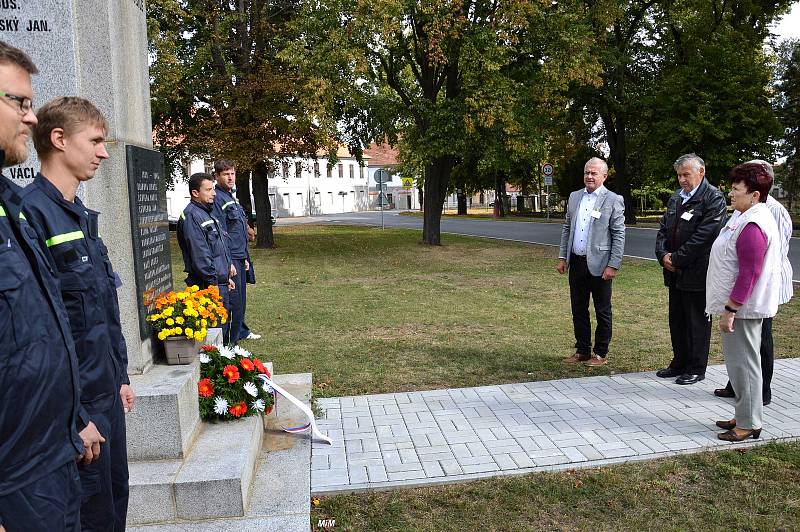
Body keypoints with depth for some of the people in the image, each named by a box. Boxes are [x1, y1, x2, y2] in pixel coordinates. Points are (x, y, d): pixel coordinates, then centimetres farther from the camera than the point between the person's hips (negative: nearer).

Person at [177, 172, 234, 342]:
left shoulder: (208, 212, 17)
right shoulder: (191, 216, -15)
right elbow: (200, 254, -20)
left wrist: (226, 276, 21)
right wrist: (213, 282, -20)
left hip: (221, 282, 10)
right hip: (208, 283, -10)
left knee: (224, 321, 16)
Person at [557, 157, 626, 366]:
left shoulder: (613, 200, -6)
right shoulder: (574, 197, 10)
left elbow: (619, 236, -8)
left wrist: (613, 265, -13)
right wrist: (562, 257, 9)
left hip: (599, 265, -5)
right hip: (576, 263, 5)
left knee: (602, 311, 8)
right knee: (578, 309, 13)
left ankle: (601, 354, 20)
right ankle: (582, 351, 26)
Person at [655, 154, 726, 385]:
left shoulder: (713, 198, -10)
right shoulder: (676, 197, 13)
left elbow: (704, 235, -19)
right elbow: (663, 229, 12)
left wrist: (677, 259, -16)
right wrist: (663, 255, -5)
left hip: (697, 274, -7)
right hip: (675, 273, 7)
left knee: (697, 323, 4)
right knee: (676, 321, 15)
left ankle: (696, 369, 16)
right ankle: (679, 364, 29)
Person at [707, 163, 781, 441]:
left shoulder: (753, 226, -22)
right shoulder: (745, 217, 12)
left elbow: (749, 274, -24)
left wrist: (730, 309, -22)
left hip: (744, 308, -11)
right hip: (738, 305, 11)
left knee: (743, 363, -1)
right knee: (738, 362, 17)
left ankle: (749, 424, 11)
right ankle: (744, 416, 29)